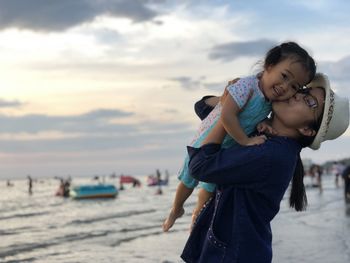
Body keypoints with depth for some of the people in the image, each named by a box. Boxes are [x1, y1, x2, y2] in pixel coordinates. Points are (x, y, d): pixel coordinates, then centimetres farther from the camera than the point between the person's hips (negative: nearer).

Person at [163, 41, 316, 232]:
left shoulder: (271, 102, -14)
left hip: (227, 152, 6)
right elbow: (226, 116, -43)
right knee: (188, 182, 17)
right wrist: (245, 141, -37)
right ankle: (175, 211, 44)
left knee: (209, 189, 23)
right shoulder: (247, 85, -37)